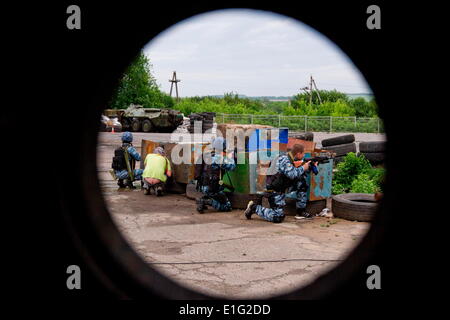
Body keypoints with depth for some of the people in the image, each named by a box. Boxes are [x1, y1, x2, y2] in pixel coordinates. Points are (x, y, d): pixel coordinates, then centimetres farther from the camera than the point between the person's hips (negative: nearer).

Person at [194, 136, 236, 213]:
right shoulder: (219, 158, -15)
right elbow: (231, 167, -16)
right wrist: (230, 157, 1)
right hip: (211, 188, -8)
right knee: (227, 206, 2)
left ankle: (203, 199, 13)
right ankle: (207, 201, -15)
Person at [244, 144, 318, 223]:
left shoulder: (291, 159, 9)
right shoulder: (284, 159, -19)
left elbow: (299, 173, 18)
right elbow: (292, 175, -30)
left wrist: (310, 166, 5)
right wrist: (303, 168, -15)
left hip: (282, 188, 9)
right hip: (274, 191, -9)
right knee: (278, 218, -15)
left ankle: (301, 212, 8)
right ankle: (254, 208, 2)